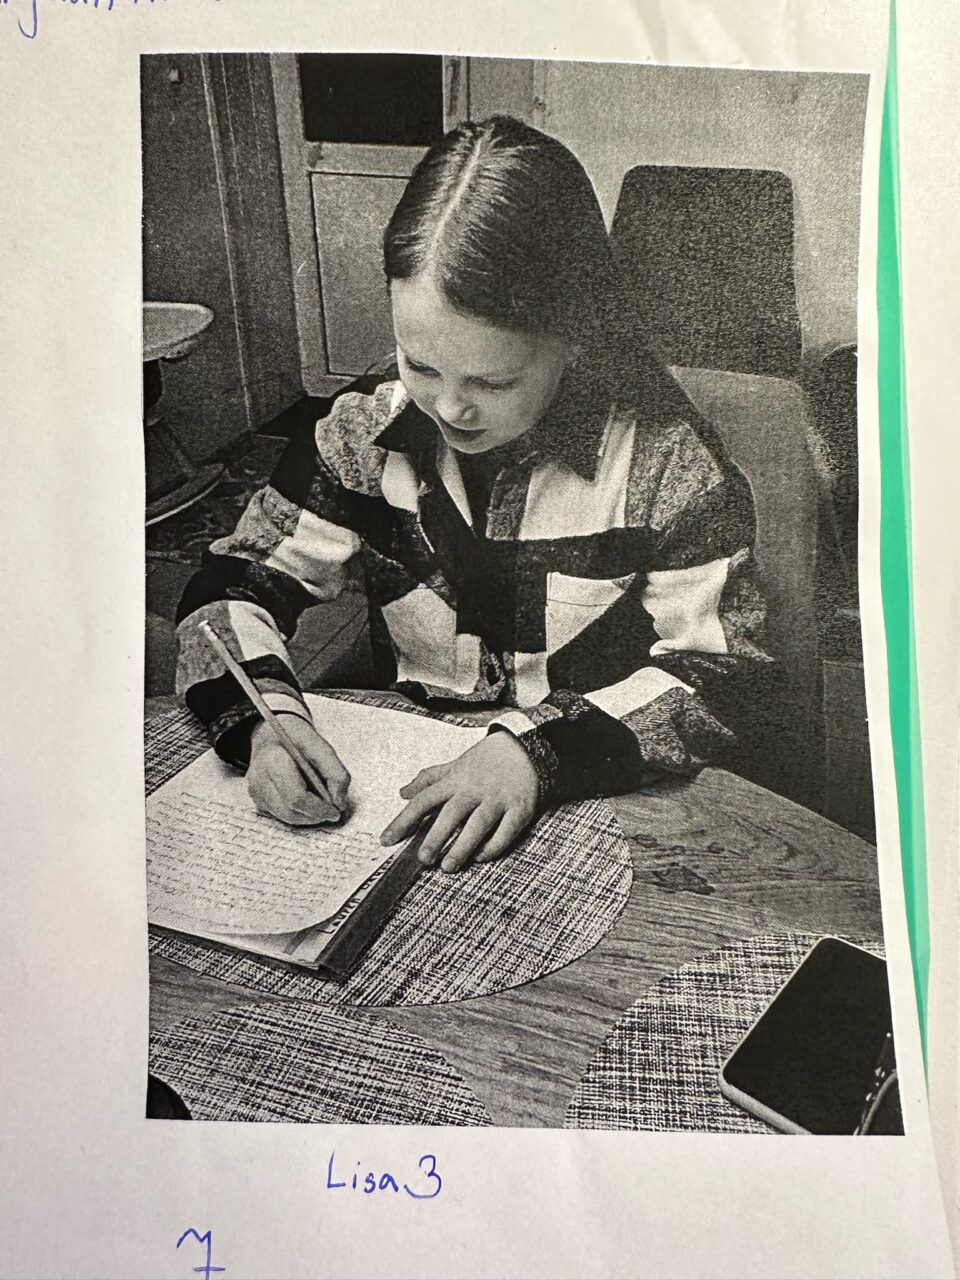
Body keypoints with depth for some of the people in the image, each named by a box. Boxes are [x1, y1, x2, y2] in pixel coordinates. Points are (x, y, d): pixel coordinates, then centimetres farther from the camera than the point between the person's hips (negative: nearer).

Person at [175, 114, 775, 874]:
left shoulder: (665, 461, -14)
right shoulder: (369, 430, -6)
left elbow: (718, 677, -14)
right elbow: (236, 586, 2)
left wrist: (543, 750, -29)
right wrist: (263, 712, -19)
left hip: (604, 805, -1)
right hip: (407, 785, 2)